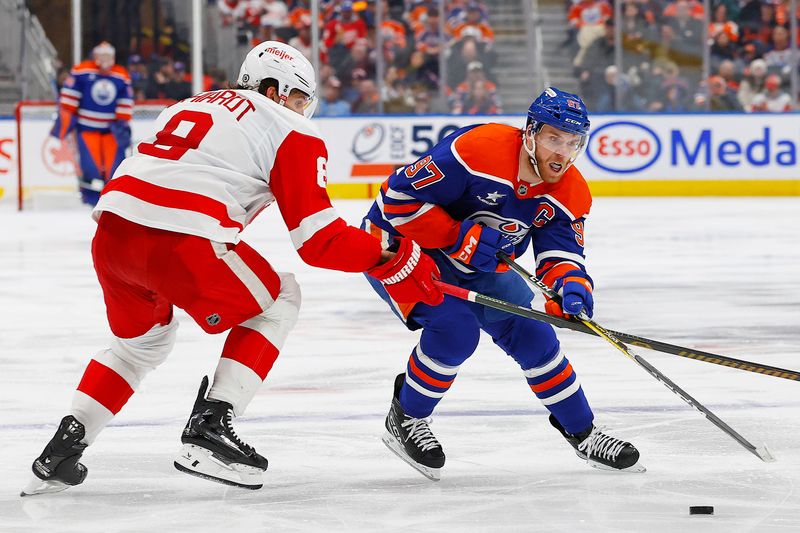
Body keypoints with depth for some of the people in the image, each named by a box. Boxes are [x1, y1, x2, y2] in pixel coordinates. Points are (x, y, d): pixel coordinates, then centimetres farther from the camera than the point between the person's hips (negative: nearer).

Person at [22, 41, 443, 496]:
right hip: (180, 241, -7)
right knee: (277, 302, 18)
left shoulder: (191, 106, 29)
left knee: (143, 339, 33)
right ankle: (211, 426, 6)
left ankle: (62, 450, 23)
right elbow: (318, 240, 1)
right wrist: (394, 259, 9)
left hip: (112, 228, 7)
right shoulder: (293, 133, 8)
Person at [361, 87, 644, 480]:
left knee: (531, 331, 1)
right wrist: (459, 237, -32)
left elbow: (559, 255, -14)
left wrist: (571, 285, -38)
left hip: (475, 265, 7)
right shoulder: (476, 150, -33)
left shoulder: (571, 193, -11)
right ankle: (405, 419, -3)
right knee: (456, 327, -26)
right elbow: (399, 196, -29)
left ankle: (582, 432, 18)